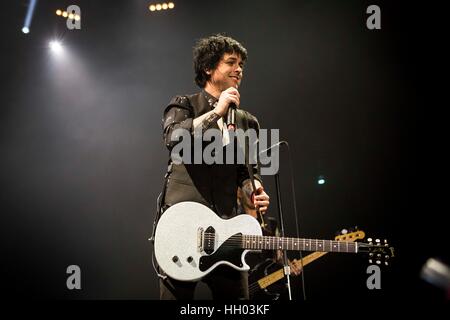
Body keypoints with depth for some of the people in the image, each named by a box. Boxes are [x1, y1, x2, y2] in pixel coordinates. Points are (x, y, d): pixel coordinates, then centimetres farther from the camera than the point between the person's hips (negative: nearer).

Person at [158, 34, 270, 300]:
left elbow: (250, 170, 20)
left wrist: (255, 189, -2)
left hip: (226, 226, 4)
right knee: (176, 295, -2)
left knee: (237, 295, 0)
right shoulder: (183, 105, 7)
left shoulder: (247, 122, 18)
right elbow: (173, 137, -14)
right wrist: (216, 113, -13)